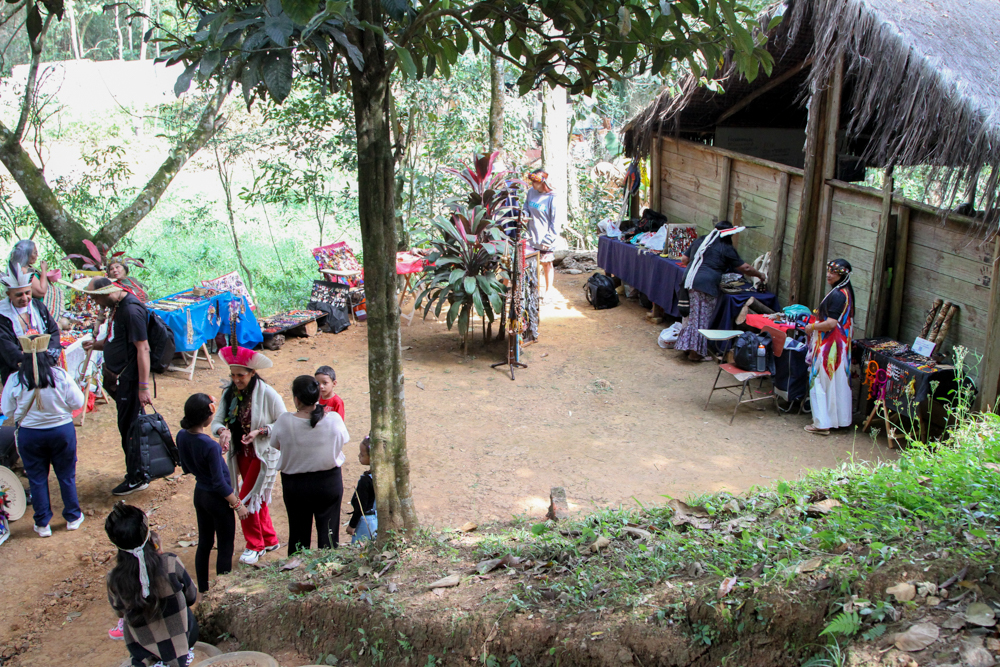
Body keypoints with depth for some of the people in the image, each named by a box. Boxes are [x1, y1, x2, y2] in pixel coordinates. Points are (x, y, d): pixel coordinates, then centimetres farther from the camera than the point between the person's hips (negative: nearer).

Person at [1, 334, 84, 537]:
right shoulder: (60, 375, -14)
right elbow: (77, 402, -9)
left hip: (29, 434, 0)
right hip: (62, 430, 0)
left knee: (37, 479, 13)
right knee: (66, 476, 16)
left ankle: (42, 524, 21)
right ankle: (73, 517, 26)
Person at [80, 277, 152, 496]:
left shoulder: (132, 310, -21)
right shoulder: (117, 307, 10)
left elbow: (142, 348, -24)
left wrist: (144, 387, -26)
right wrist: (97, 344, 4)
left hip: (130, 379, -10)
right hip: (119, 378, 10)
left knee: (129, 428, 0)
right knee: (127, 427, 17)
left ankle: (136, 478, 11)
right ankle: (137, 470, 30)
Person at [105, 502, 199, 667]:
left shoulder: (114, 580, -23)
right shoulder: (171, 564, -26)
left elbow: (120, 612, -2)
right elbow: (192, 598, -7)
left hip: (142, 653, 1)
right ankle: (186, 652, 24)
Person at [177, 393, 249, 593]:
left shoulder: (182, 436, -8)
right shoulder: (210, 446, -30)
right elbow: (219, 483, -22)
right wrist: (237, 504, -11)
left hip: (200, 493, 7)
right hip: (217, 498, -7)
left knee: (204, 544, 21)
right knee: (225, 547, 9)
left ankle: (203, 591, 33)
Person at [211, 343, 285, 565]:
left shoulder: (267, 393, -18)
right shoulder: (230, 393, 0)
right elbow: (217, 420, -1)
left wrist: (260, 432, -26)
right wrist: (223, 430, -23)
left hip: (264, 454, -6)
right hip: (242, 454, 6)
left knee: (247, 499, -8)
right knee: (256, 499, 16)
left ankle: (255, 545, 10)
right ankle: (270, 540, 33)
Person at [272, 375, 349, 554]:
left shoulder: (284, 422, -20)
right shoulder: (334, 419, -18)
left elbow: (276, 445, -4)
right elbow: (343, 441, -1)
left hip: (294, 483, 0)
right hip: (329, 481, 0)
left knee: (298, 534, 17)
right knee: (328, 532, 14)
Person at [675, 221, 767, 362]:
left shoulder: (700, 240, 16)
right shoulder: (726, 248, -2)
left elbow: (685, 259, 23)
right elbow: (745, 268, 2)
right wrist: (760, 275, 19)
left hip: (689, 280, 7)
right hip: (706, 284, -7)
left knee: (693, 316, 17)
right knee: (703, 318, 1)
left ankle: (686, 345, 22)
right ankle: (696, 353, 4)